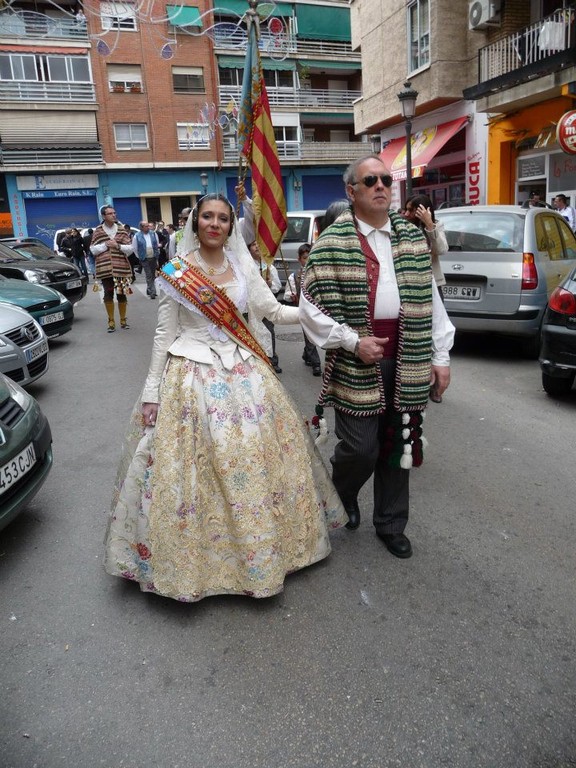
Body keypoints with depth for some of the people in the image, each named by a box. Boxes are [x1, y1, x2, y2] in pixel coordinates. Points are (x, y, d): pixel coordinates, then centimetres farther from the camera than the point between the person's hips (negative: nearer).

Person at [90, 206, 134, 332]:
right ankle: (111, 321, 12)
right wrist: (105, 245, -8)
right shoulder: (98, 231, 5)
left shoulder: (121, 230, 8)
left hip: (121, 268, 1)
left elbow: (130, 248, 4)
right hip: (105, 268, -1)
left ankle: (123, 320, 20)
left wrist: (118, 246, -11)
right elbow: (93, 250, 4)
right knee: (108, 294, 1)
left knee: (122, 294, 5)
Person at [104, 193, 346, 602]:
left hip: (243, 372, 4)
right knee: (196, 468, 0)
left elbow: (275, 310, 4)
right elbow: (165, 334, -1)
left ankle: (264, 546, 28)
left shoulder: (243, 266, 7)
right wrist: (151, 391, -3)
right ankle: (196, 554, 20)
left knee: (255, 456, 8)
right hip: (192, 375, -3)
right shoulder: (176, 271, -2)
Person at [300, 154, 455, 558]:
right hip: (358, 363, -4)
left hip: (408, 361, 4)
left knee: (399, 446, 12)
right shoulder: (333, 241, -4)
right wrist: (352, 342, -14)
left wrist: (440, 356, 7)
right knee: (361, 448, -1)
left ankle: (391, 524, 32)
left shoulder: (413, 236, 10)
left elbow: (431, 298, 10)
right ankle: (342, 492, 35)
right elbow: (310, 305, -7)